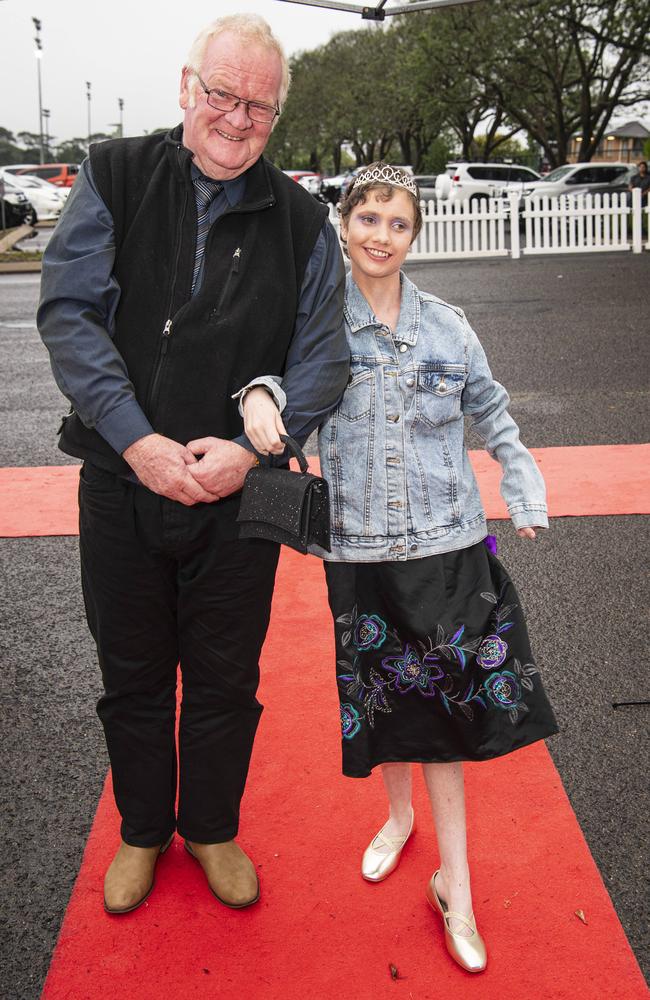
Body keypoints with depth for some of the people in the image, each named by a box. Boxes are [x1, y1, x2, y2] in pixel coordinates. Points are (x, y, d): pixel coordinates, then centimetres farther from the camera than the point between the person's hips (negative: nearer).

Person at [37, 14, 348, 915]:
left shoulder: (302, 222, 2)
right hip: (122, 480, 0)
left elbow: (322, 358, 0)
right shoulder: (114, 179, -1)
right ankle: (143, 829, 38)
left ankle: (212, 827, 37)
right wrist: (137, 441, -18)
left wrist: (249, 449, -15)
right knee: (132, 673, 15)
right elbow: (70, 313, -8)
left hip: (239, 493, 0)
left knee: (224, 679, 13)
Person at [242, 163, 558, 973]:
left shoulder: (447, 327, 5)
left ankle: (455, 884, 15)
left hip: (447, 548, 0)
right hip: (359, 550, 0)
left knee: (444, 702, 2)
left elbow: (490, 411, 14)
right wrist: (259, 393, -31)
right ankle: (399, 813, 43)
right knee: (383, 696, 14)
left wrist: (524, 492, 9)